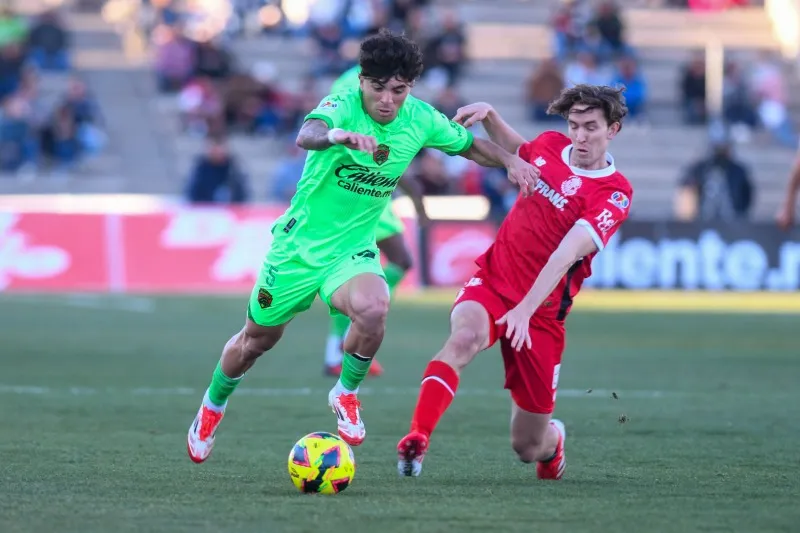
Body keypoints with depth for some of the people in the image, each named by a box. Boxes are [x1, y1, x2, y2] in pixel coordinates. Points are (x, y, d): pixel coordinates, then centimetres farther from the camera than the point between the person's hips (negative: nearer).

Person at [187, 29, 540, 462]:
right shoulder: (341, 107, -23)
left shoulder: (421, 120, -8)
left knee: (373, 311, -30)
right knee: (258, 338, 13)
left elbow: (471, 146, 11)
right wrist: (336, 136, -70)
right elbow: (306, 136, -46)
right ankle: (213, 406, 43)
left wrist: (510, 160, -9)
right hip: (299, 243, -2)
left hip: (353, 247, 2)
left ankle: (346, 394, -3)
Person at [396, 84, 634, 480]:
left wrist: (526, 308, -37)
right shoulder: (550, 145, 4)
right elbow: (514, 150, 31)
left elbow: (566, 254, -26)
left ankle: (552, 439, 43)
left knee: (528, 448, 5)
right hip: (491, 281, 3)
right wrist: (488, 115, 12)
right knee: (465, 337, -37)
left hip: (541, 310, -3)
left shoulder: (614, 194, -12)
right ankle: (417, 439, -44)